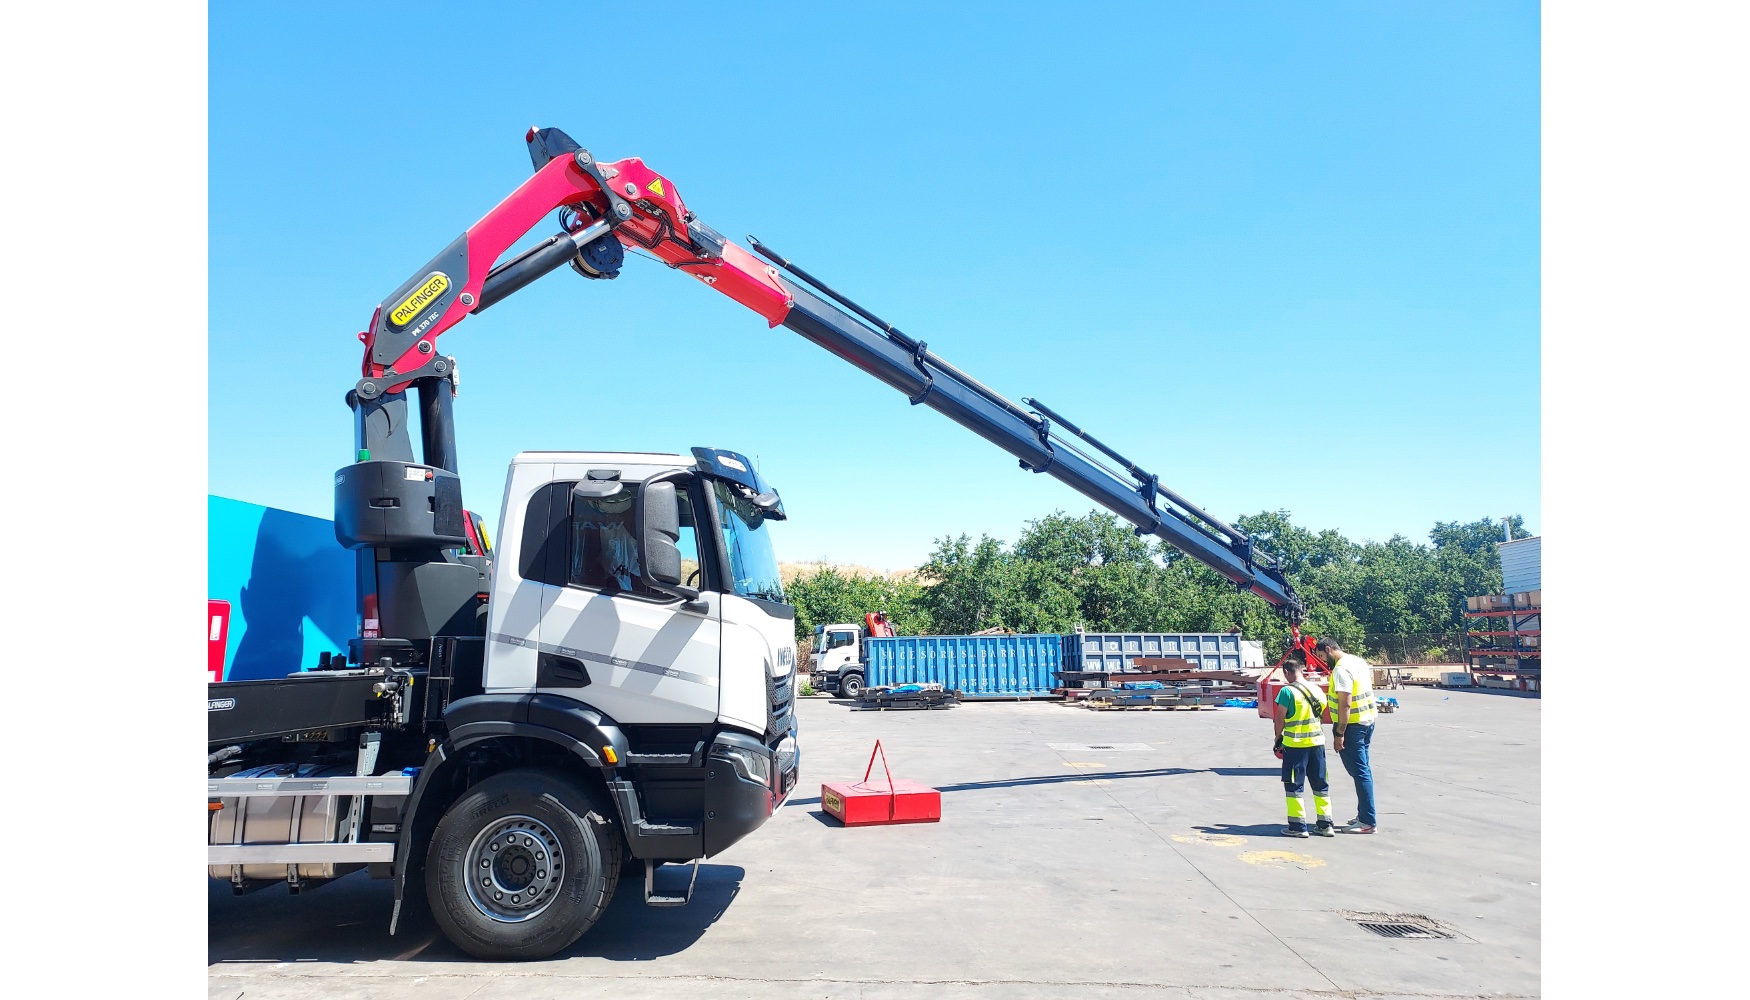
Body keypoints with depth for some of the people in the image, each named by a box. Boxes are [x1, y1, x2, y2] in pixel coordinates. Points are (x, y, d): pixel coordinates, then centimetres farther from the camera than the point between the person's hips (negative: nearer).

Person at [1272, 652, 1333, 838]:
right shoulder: (1317, 690, 5)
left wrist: (1278, 738, 5)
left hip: (1295, 744, -6)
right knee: (1320, 784, 14)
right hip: (1317, 741, 6)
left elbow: (1280, 719, -10)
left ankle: (1297, 826, 5)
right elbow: (1321, 715, 11)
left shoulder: (1287, 691, -14)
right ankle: (1325, 824, 18)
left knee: (1294, 786, 4)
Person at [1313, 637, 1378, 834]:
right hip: (1367, 721, 10)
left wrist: (1339, 733, -20)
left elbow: (1345, 704, -23)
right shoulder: (1358, 661, 11)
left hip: (1352, 725, -10)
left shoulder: (1341, 669, -19)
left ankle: (1368, 821, -2)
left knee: (1359, 772, -5)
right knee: (1364, 771, 16)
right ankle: (1364, 815, 23)